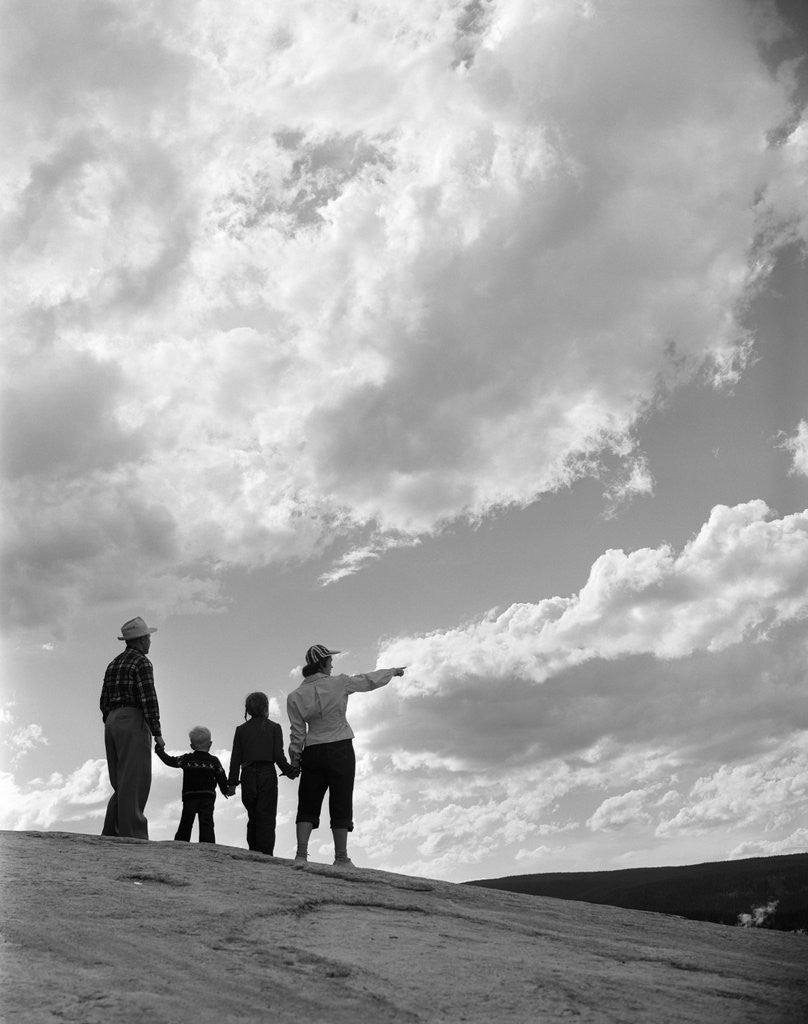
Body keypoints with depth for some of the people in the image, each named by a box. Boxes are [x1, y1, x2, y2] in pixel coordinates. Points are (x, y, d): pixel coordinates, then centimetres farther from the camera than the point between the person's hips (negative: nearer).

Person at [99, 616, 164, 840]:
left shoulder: (114, 663, 19)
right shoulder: (142, 662, -6)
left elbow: (104, 702, 19)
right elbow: (148, 699, -15)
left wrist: (113, 732, 22)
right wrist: (157, 734, -13)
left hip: (112, 723, 8)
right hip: (133, 722, -8)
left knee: (122, 786, 10)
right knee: (135, 783, -12)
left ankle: (109, 836, 4)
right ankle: (133, 837, -17)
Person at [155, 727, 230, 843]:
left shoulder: (186, 759, 6)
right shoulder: (214, 761, 5)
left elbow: (170, 761, 11)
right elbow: (222, 778, 7)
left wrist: (159, 750, 26)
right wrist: (226, 790, 25)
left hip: (189, 796, 1)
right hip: (208, 796, -1)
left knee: (185, 823, 6)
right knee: (207, 823, -6)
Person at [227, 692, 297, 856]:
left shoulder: (241, 730, 8)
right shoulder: (274, 727, 0)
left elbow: (235, 758, 5)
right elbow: (278, 755, -6)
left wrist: (232, 783, 8)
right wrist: (290, 771, 5)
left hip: (248, 776, 3)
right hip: (267, 775, -3)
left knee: (253, 817, 15)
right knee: (267, 817, -2)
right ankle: (266, 854, -12)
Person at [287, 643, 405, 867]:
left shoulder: (295, 696, -2)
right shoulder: (339, 684, -8)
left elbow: (298, 733, 1)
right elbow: (370, 680, 5)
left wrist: (294, 757, 12)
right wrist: (394, 671, 20)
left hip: (313, 752, 2)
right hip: (340, 749, -2)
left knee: (308, 805, 10)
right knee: (341, 804, 6)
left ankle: (301, 855, 3)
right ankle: (341, 857, 11)